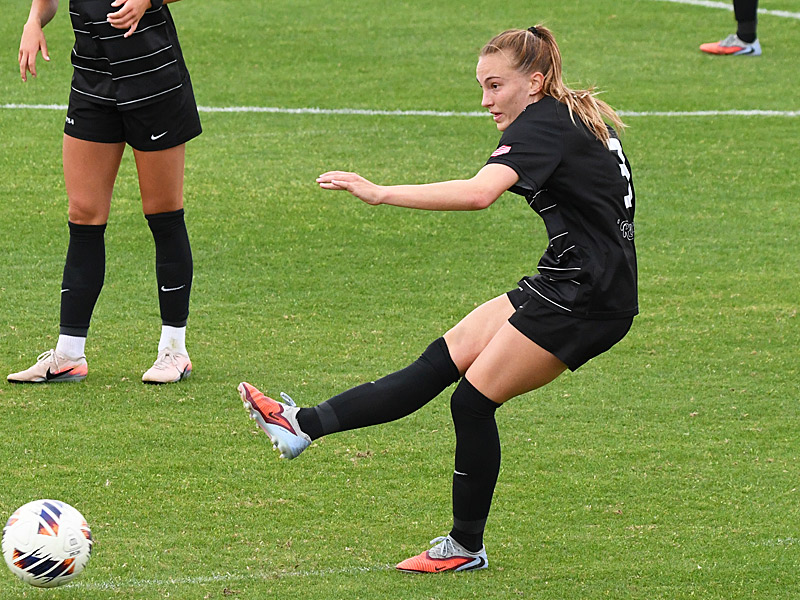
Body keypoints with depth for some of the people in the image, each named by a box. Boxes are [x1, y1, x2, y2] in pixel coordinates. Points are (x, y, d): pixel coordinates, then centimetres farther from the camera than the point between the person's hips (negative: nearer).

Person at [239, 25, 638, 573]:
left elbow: (479, 193, -33)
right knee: (439, 363, 2)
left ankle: (467, 546, 7)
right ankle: (306, 425, -3)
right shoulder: (578, 120, 14)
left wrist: (381, 194, -34)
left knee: (474, 399, -5)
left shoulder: (542, 125, -16)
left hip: (584, 301, -10)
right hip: (562, 286, 10)